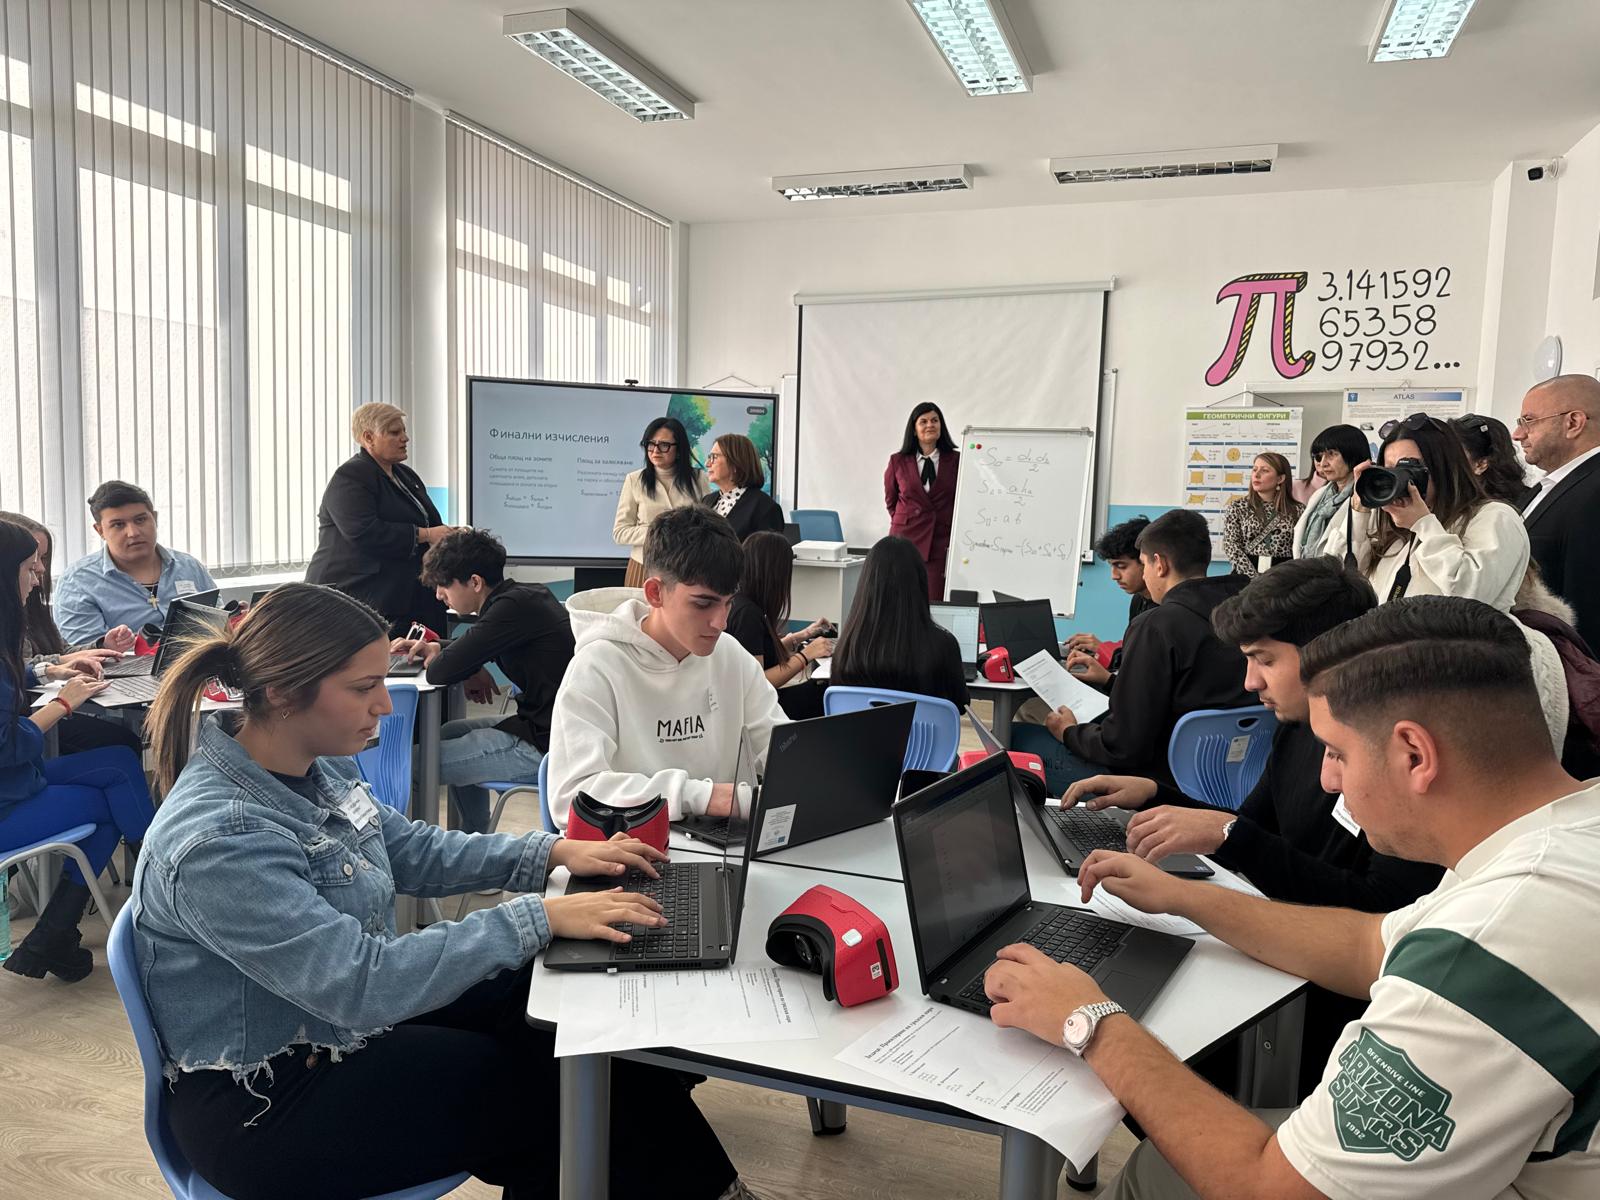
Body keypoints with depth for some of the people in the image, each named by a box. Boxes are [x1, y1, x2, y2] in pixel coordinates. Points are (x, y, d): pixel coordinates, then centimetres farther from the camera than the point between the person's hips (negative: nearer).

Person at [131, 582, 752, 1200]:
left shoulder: (316, 765, -4)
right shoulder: (217, 840, -31)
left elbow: (409, 847, 11)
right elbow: (362, 984, -33)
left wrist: (553, 852, 0)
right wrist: (538, 918, -31)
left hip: (349, 1009, 8)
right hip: (264, 1104, -8)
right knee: (550, 1088, -7)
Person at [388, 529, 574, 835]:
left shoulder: (514, 606, -20)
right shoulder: (527, 595, 10)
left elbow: (442, 672, -20)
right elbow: (473, 647, 29)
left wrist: (435, 660, 3)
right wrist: (437, 648, 11)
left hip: (543, 745, -10)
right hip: (542, 722, 10)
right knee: (450, 734, 26)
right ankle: (470, 843, 37)